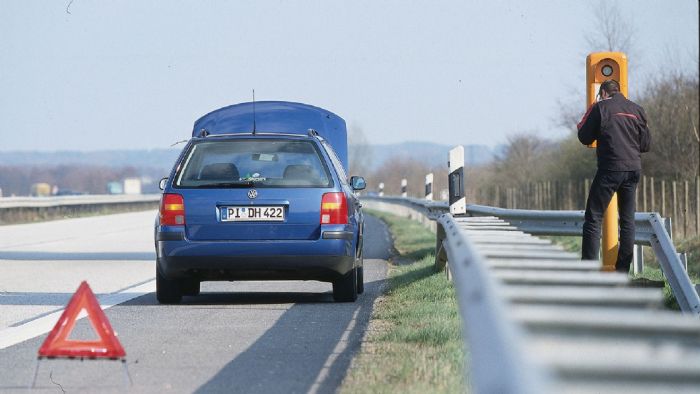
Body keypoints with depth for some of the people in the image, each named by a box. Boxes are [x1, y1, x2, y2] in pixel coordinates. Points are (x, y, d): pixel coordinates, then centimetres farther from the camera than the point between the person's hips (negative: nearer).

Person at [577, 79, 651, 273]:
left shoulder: (600, 108, -2)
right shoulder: (637, 110, 10)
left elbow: (584, 138, 1)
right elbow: (646, 144, 13)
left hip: (610, 169, -5)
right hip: (633, 169, 5)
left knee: (593, 218, -2)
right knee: (628, 220, 12)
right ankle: (623, 270, 11)